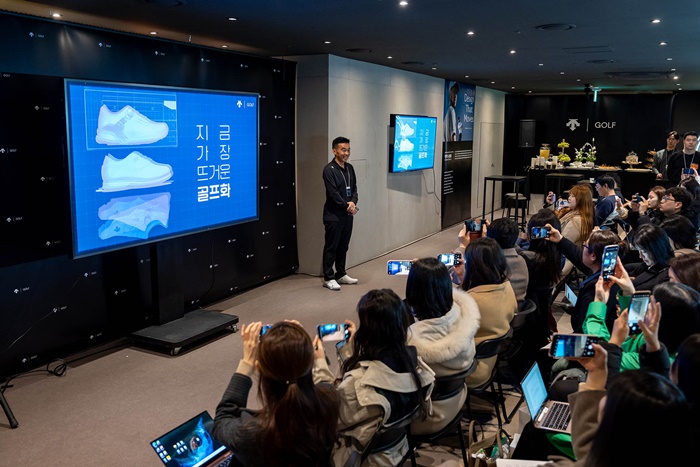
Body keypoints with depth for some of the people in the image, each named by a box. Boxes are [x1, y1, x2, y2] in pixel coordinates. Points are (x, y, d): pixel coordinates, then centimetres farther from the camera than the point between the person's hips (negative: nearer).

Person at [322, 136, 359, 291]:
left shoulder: (349, 168, 10)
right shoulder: (329, 170, -13)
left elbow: (354, 188, 10)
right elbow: (333, 193, -18)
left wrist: (353, 202, -10)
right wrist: (347, 206, -12)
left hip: (347, 214, 7)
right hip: (333, 215, -7)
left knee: (343, 246, 14)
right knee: (331, 247, 0)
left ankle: (341, 275, 25)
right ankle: (328, 278, 7)